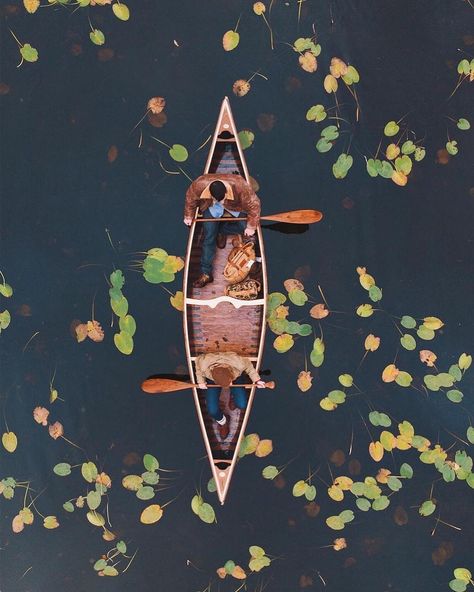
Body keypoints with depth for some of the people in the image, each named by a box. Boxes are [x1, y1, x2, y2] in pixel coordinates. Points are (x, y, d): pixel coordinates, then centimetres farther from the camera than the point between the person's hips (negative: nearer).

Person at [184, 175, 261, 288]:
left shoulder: (240, 186, -42)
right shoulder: (199, 185, -37)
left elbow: (254, 205, -27)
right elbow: (190, 199, -13)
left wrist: (251, 227, -20)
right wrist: (188, 216, -1)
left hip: (235, 207, 0)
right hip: (211, 207, 0)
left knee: (245, 227, -21)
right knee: (209, 237, -13)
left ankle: (221, 230, 8)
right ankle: (206, 273, -8)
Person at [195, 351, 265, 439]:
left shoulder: (239, 364, -43)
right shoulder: (204, 366, -42)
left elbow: (249, 366, -18)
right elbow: (198, 360, -17)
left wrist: (257, 380, -23)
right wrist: (201, 381, -18)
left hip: (236, 377, 0)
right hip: (213, 381, 0)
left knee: (242, 405, -13)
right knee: (212, 411, -13)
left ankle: (233, 396, 25)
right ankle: (222, 421, 25)